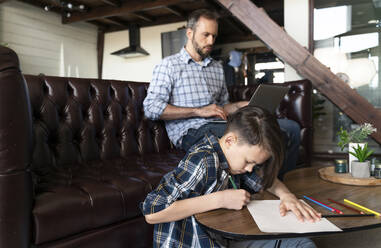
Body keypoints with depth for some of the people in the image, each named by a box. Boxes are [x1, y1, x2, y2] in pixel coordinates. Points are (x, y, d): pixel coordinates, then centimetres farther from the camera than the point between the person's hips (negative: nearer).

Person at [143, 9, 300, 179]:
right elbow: (151, 108, -7)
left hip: (218, 126, 7)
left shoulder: (217, 68, 25)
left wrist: (239, 106, 7)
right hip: (191, 131, -6)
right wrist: (198, 111, -12)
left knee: (290, 128, -11)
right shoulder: (168, 65, 5)